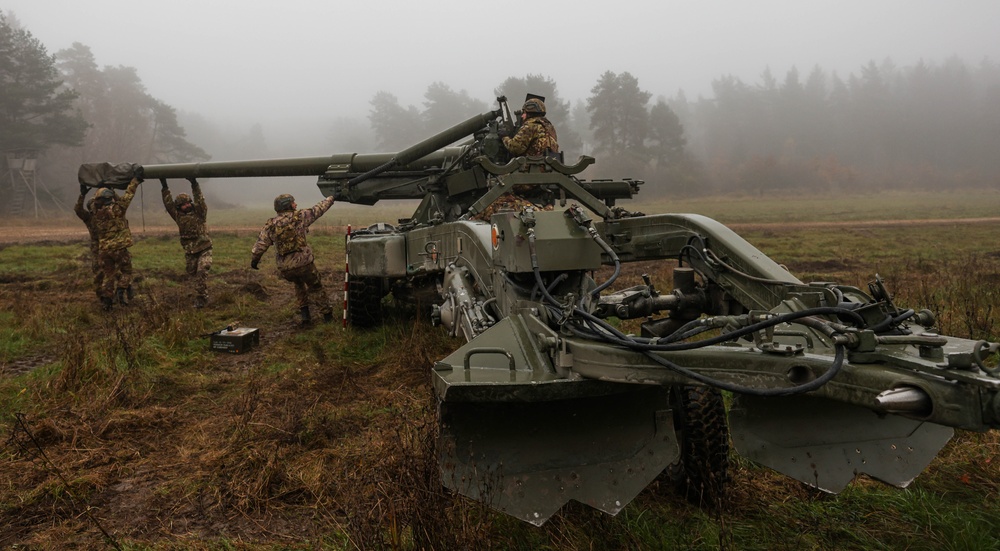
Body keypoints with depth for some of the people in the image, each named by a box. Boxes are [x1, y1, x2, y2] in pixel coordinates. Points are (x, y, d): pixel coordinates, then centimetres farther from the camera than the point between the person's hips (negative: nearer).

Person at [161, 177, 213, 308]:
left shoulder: (199, 212, -4)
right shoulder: (178, 216, 5)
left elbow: (200, 200, -19)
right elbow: (168, 204, -3)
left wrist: (194, 184, -29)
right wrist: (165, 188, -11)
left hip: (204, 249, -5)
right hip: (189, 252, 5)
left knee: (202, 272, -18)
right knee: (192, 275, 10)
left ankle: (200, 298, -14)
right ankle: (202, 296, 25)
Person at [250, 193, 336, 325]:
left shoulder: (270, 225, 3)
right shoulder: (300, 216, -3)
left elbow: (259, 246, 1)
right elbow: (318, 210, 11)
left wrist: (254, 260, 17)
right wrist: (330, 199, 28)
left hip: (285, 268, 3)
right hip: (304, 263, -3)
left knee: (299, 285, 31)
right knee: (315, 288, 17)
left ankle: (304, 314, 24)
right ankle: (327, 314, 21)